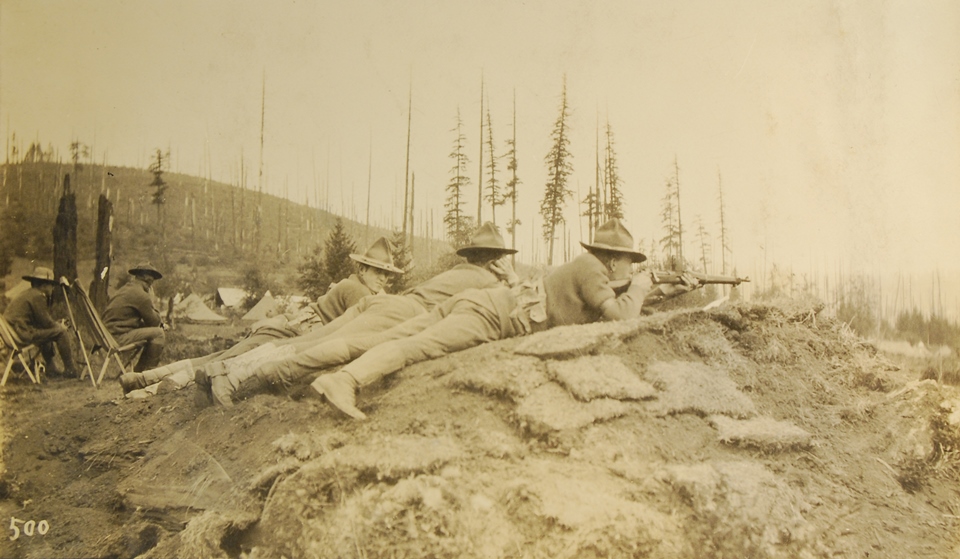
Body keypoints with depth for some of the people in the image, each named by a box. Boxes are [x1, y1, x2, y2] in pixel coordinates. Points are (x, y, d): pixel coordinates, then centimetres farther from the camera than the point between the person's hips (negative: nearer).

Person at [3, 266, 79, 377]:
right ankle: (70, 370, -6)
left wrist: (57, 324, 14)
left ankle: (51, 367, 32)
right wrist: (59, 326, 6)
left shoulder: (26, 294, 20)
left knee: (48, 331, 31)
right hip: (23, 334, -11)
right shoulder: (37, 296, -11)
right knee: (61, 332, -10)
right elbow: (46, 322, -13)